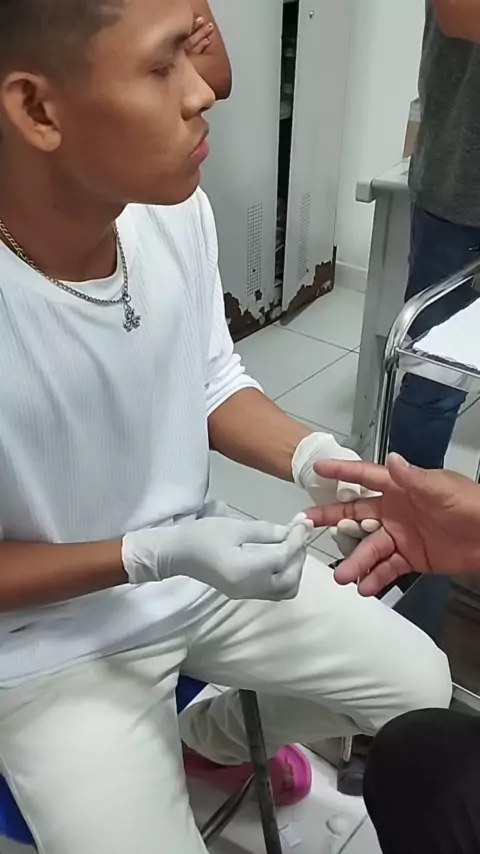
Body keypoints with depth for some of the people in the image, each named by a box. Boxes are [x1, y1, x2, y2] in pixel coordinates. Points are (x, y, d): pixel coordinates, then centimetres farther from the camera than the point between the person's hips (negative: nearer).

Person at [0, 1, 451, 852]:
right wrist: (156, 555, -27)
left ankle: (209, 736, 34)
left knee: (421, 685, 11)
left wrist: (317, 460, -17)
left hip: (199, 566, 5)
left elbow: (212, 386, 0)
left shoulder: (176, 207, -15)